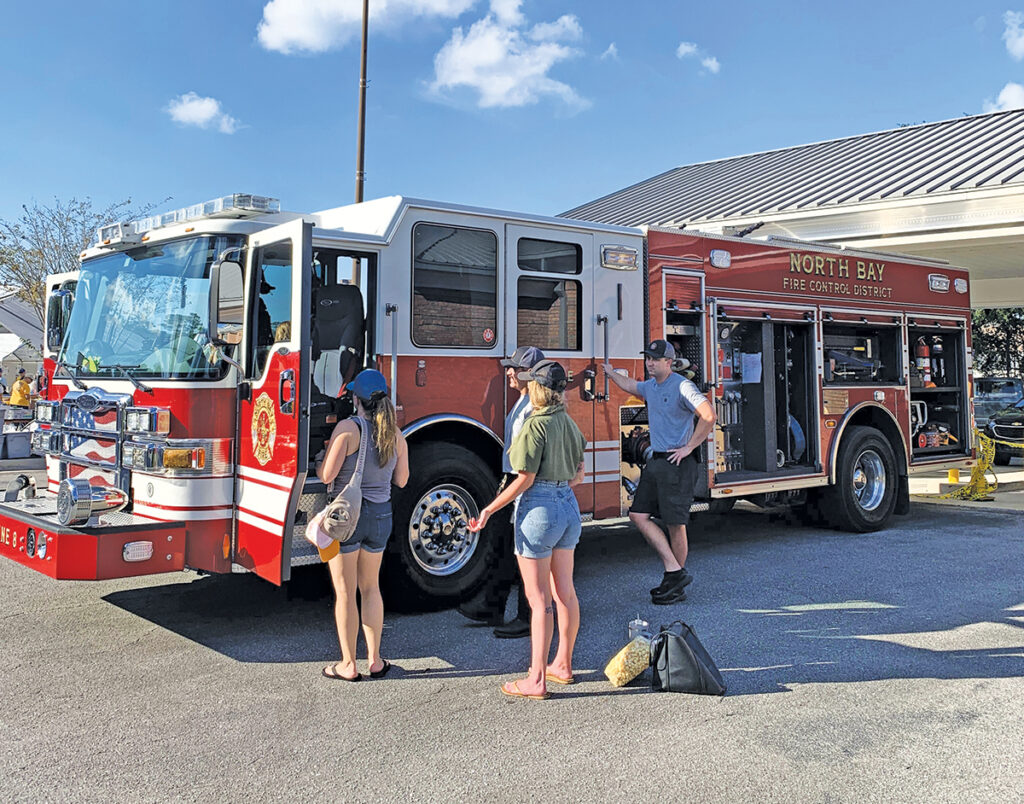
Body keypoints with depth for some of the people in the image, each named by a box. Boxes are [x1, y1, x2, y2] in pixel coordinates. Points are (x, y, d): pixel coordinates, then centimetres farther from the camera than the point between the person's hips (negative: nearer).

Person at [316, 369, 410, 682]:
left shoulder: (348, 428, -15)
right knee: (370, 588, 19)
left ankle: (348, 665, 13)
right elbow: (401, 480, 8)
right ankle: (375, 660, 23)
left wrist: (318, 458, 4)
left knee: (345, 592, 6)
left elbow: (327, 474, -17)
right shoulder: (396, 434, 0)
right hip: (381, 515, 5)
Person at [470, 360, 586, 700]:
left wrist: (490, 509, -11)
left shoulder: (535, 425, -15)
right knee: (565, 592, 15)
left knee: (539, 600, -3)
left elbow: (525, 478, -17)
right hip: (569, 507, 8)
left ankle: (536, 680, 4)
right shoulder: (569, 423, 8)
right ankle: (562, 665, 28)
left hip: (539, 509, -8)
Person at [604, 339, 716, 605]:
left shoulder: (682, 386, -12)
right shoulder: (650, 387, 13)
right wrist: (611, 373, 48)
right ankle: (674, 571, 5)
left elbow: (708, 415, -22)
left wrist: (689, 447, -17)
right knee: (638, 515, 1)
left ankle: (678, 586, 9)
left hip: (677, 463, -9)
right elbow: (630, 386, 37)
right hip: (656, 461, 9)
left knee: (675, 523, -2)